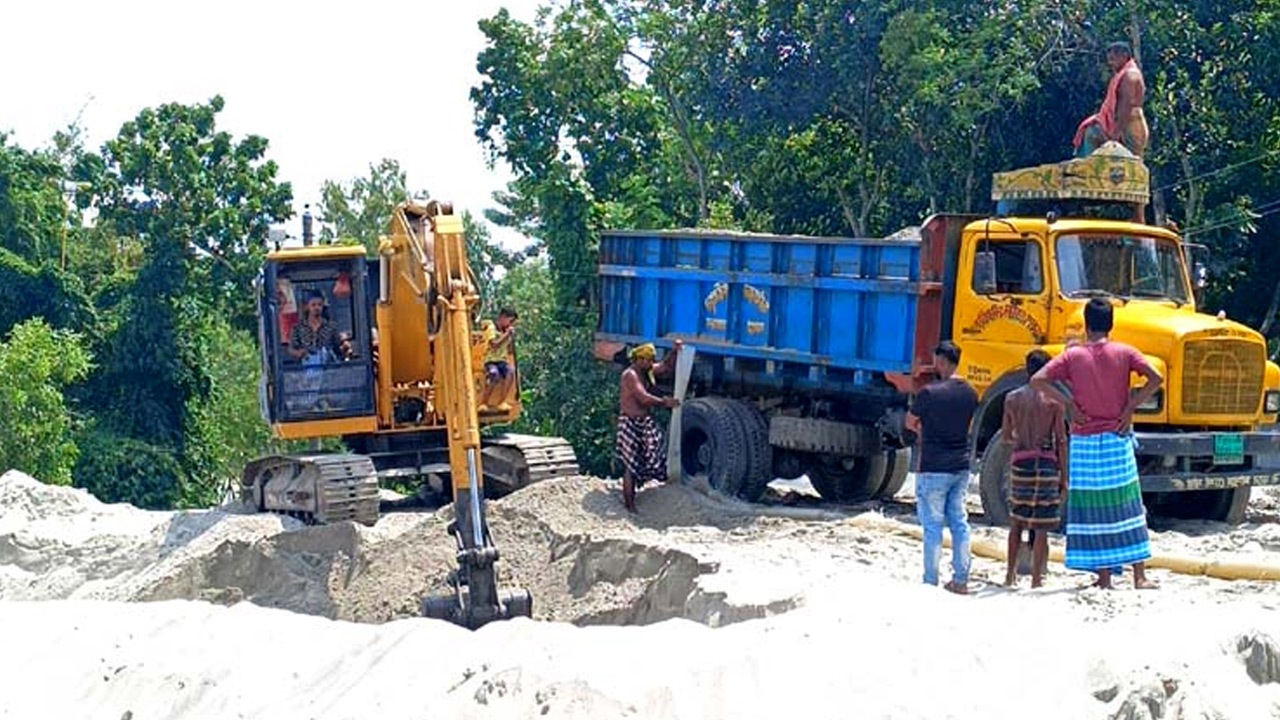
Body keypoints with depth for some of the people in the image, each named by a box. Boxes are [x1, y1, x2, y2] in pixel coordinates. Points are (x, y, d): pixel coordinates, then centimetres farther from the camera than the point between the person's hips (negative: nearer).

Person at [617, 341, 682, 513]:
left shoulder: (647, 371, 9)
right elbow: (644, 398, -27)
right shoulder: (630, 375, -17)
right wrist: (665, 402, -21)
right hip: (630, 424, -9)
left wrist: (675, 351, 3)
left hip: (645, 422, 9)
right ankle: (629, 505, -1)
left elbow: (667, 367, 19)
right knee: (631, 466, -5)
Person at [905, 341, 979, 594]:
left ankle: (930, 582, 3)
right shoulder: (970, 394, 3)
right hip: (961, 468, 6)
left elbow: (910, 423, -1)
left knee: (932, 526, 0)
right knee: (959, 522, 12)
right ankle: (960, 580, 15)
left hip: (933, 469, -6)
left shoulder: (929, 393, -16)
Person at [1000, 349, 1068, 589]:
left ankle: (1010, 575, 21)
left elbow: (1005, 438, 9)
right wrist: (1064, 476, 0)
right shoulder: (1054, 400, -6)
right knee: (1041, 528, 1)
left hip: (1020, 463, 3)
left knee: (1016, 522, 17)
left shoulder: (1012, 399, 3)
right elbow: (1061, 441, -6)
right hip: (1046, 464, -3)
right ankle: (1036, 581, 2)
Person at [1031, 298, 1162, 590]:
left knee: (1093, 509, 3)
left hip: (1084, 440, -1)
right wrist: (1129, 408, -5)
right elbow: (1155, 379, -12)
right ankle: (1140, 576, 5)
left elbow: (1038, 380, -10)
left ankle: (1104, 577, 5)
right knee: (1127, 508, 5)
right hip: (1117, 437, 1)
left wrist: (1071, 404, -5)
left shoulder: (1073, 355, -1)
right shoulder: (1124, 353, 0)